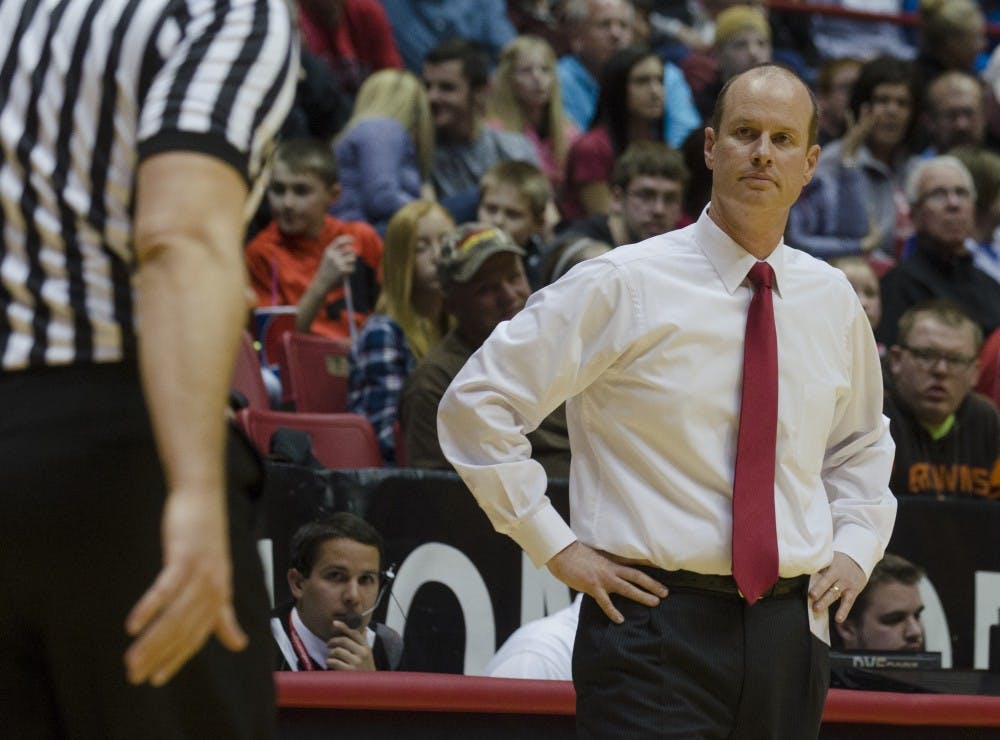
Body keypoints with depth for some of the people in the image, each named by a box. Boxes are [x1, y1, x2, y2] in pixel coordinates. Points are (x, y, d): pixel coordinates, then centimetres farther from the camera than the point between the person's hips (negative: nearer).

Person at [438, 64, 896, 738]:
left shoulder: (834, 303, 11)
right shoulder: (624, 286, -4)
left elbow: (860, 447, 30)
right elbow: (475, 404, -4)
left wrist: (855, 548, 12)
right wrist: (556, 547, -6)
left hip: (790, 629, 5)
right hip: (658, 623, -5)